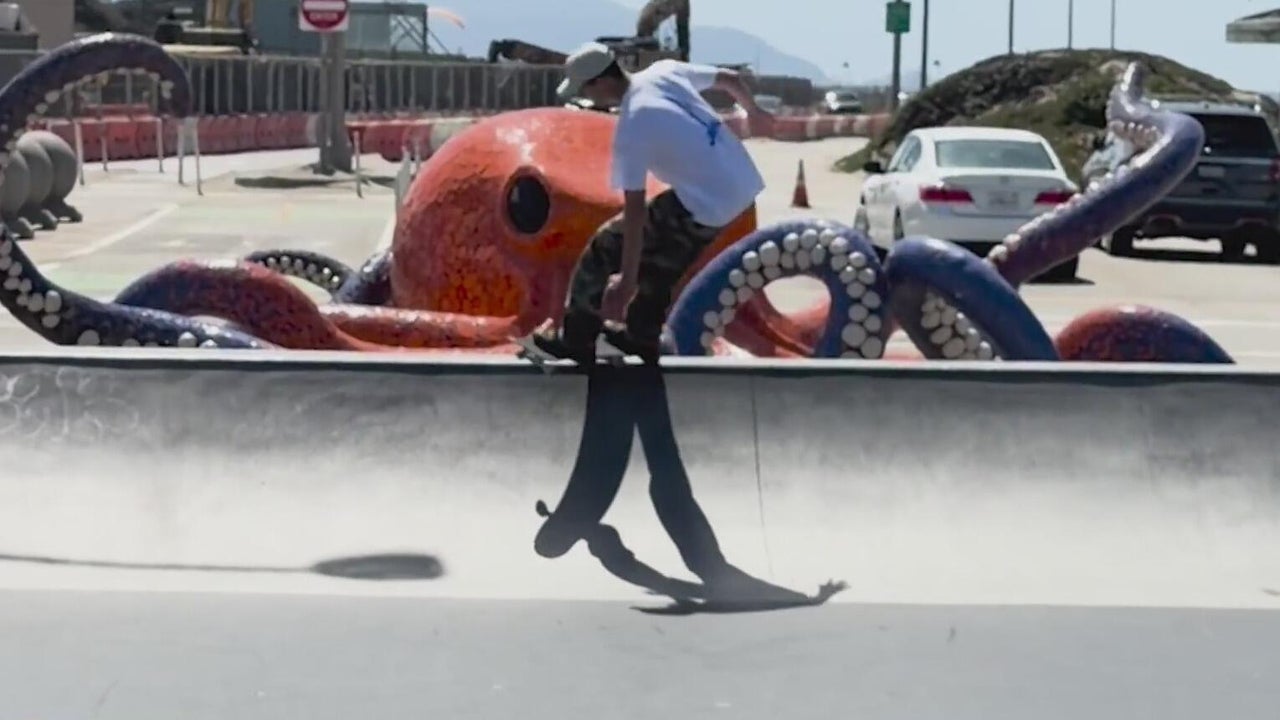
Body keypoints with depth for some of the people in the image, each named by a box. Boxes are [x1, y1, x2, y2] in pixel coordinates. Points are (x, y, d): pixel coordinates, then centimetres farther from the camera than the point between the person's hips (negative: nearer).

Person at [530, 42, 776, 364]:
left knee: (606, 249, 4)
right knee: (660, 257, 28)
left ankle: (575, 340, 15)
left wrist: (627, 280, -18)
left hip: (706, 207, -8)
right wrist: (753, 113, 36)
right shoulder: (665, 70, 2)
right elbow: (731, 78, 15)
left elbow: (635, 210, -20)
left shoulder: (632, 128, -18)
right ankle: (641, 336, 43)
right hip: (744, 186, 8)